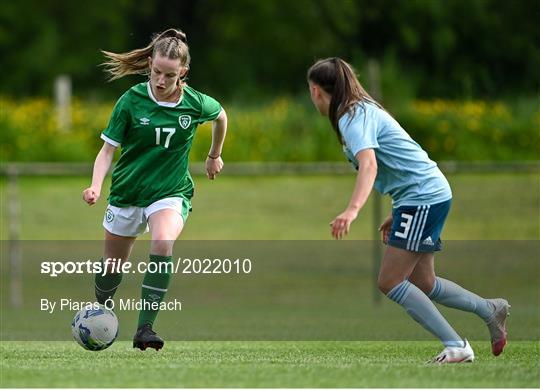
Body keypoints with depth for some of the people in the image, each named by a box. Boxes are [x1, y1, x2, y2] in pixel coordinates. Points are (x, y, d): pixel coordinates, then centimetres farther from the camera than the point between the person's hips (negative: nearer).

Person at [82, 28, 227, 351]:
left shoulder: (196, 104, -10)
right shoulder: (131, 101, -13)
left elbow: (221, 115, 14)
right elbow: (108, 149, -9)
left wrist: (215, 156, 26)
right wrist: (96, 185, -26)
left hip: (172, 192, -1)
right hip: (127, 192, 1)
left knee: (163, 243, -32)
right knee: (113, 265, 12)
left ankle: (145, 328, -31)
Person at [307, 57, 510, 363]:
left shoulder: (353, 117, -15)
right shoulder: (364, 111, 17)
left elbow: (368, 164, -32)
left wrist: (353, 210, -45)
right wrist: (396, 216, 26)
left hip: (423, 197, -10)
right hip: (430, 193, 10)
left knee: (390, 282, -9)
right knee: (422, 284, 17)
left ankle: (457, 347, -10)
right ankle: (491, 309, 29)